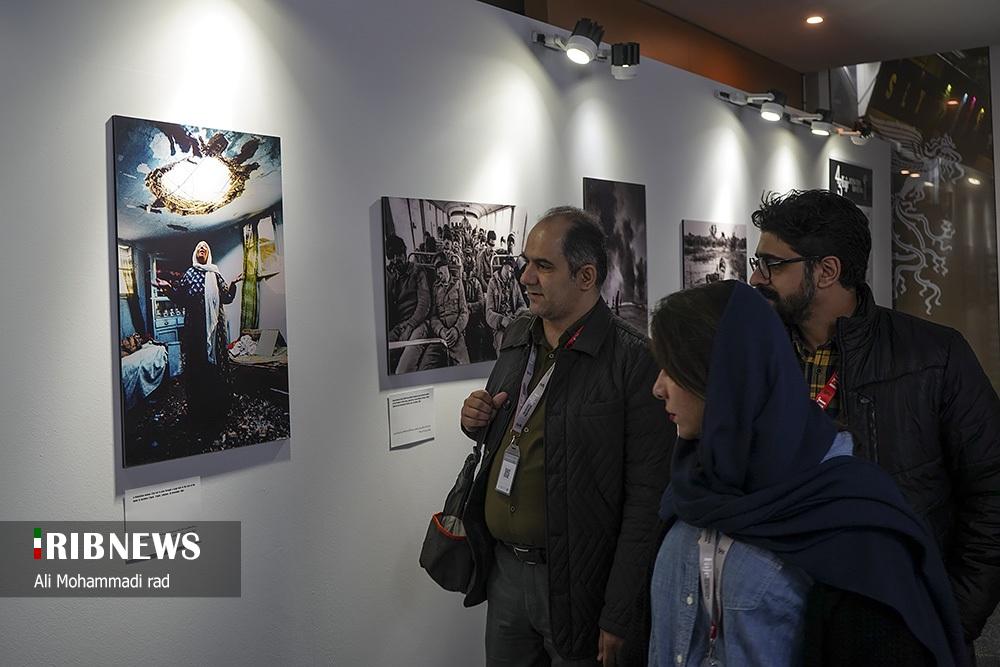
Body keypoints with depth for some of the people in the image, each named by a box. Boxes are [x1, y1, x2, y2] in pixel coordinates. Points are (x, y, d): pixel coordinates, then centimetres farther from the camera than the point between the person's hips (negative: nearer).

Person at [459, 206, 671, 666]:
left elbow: (646, 498, -17)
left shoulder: (633, 361, -17)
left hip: (576, 584, -6)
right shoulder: (516, 338, 5)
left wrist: (619, 619, -16)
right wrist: (478, 423, -2)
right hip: (503, 569, 6)